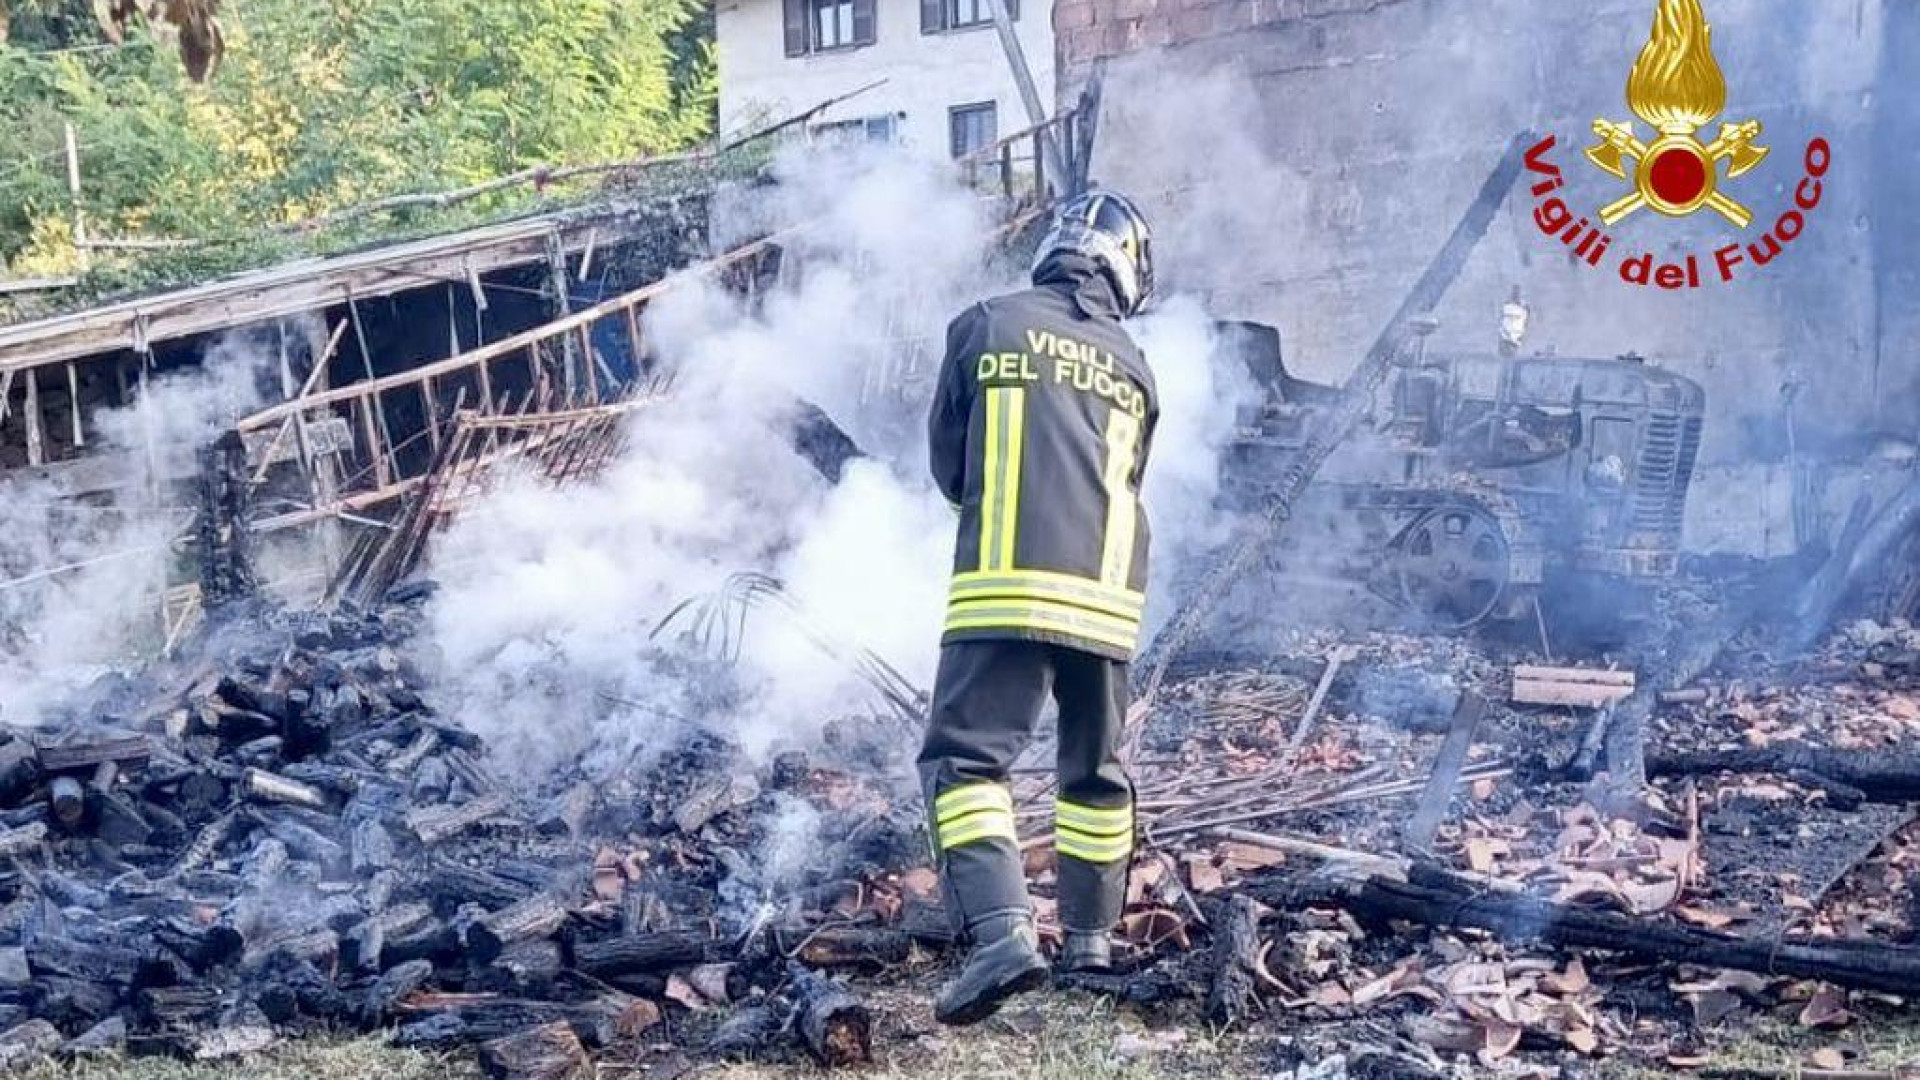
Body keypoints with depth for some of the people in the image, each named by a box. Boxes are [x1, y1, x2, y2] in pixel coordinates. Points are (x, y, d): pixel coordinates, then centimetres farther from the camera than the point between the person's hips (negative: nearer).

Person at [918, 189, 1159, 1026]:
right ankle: (1089, 938, 27)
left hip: (1005, 587, -4)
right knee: (1096, 769, 19)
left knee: (965, 759, -4)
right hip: (1106, 596, 4)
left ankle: (1003, 932, -21)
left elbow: (946, 463, 8)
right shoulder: (1134, 369, 13)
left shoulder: (987, 327, 3)